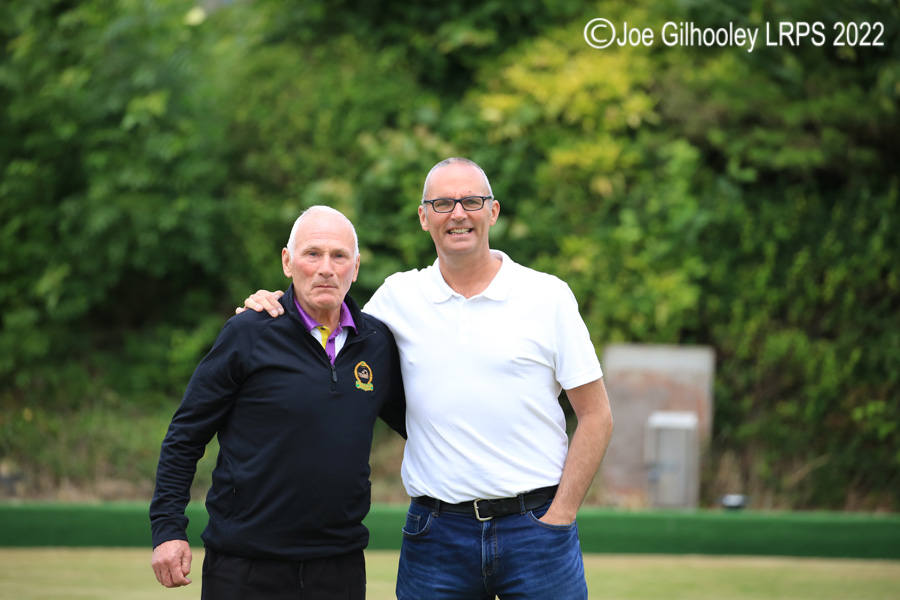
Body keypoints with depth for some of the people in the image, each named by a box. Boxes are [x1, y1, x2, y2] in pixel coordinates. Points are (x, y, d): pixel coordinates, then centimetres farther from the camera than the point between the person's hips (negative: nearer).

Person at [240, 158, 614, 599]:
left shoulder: (547, 296, 1)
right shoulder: (398, 296, 6)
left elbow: (596, 417, 3)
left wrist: (558, 517, -5)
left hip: (534, 525, -1)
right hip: (436, 532, 2)